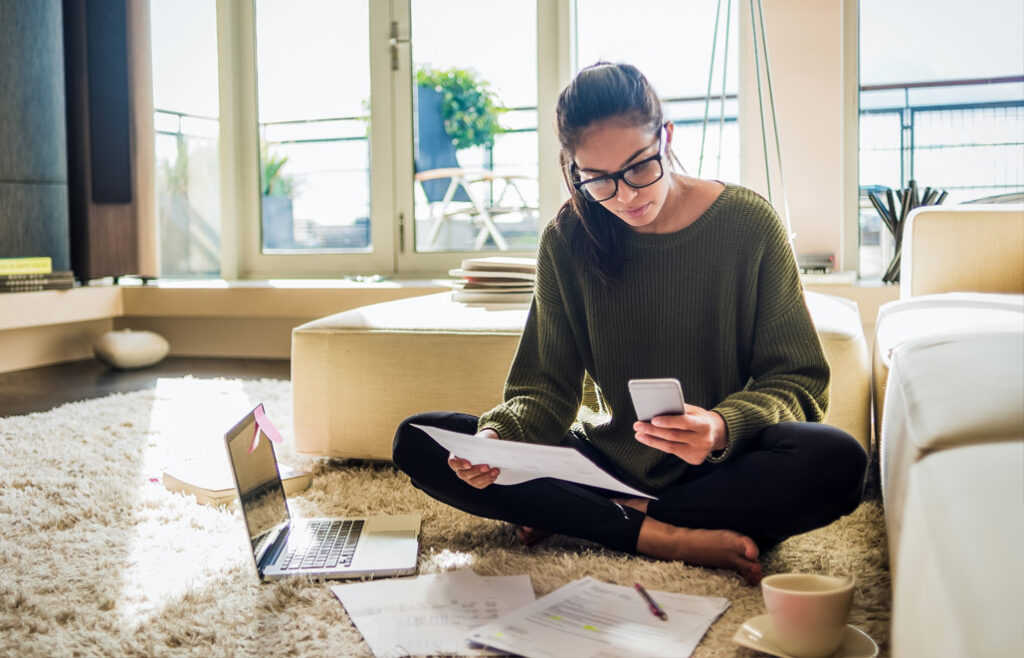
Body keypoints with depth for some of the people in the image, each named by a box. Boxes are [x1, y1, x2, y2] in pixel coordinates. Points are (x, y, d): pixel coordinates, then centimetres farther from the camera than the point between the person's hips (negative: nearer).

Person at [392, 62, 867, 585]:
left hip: (719, 468, -2)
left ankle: (594, 520, -19)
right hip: (607, 460, 2)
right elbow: (547, 388, -1)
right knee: (419, 443, -14)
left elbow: (797, 381, -7)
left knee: (837, 463, -34)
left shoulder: (749, 224, -8)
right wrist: (498, 437, -24)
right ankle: (660, 536, -23)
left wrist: (724, 427, -28)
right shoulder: (568, 241, -2)